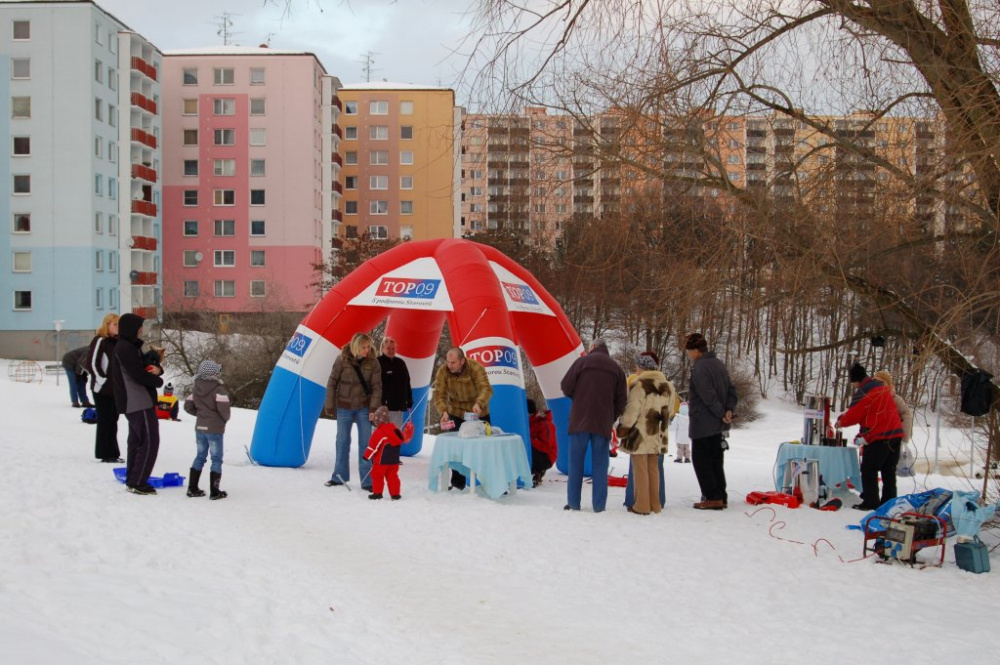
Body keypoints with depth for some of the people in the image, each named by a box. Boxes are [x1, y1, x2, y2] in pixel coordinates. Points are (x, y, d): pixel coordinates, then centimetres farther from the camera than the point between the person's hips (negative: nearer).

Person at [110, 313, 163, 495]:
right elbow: (139, 375, -22)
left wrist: (157, 369, -8)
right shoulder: (126, 348, -16)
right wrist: (158, 381, -4)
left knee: (137, 440, 17)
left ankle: (132, 480, 25)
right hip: (139, 402, -10)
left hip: (133, 403, 10)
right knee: (149, 441, -7)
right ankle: (137, 483, -5)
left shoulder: (130, 346, 17)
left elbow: (143, 367, 16)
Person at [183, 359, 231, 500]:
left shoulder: (196, 388, 5)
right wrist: (225, 419, -1)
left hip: (200, 427, 7)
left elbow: (188, 406, 8)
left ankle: (192, 488, 17)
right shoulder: (218, 389, -17)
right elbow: (223, 408, -22)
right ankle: (214, 492, 1)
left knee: (200, 456, 16)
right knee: (216, 459, 2)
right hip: (215, 429, -6)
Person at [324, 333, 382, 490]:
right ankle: (340, 476, 27)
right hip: (344, 407, 0)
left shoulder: (372, 363, -7)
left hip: (364, 408, 0)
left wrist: (373, 408, -12)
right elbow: (332, 383, -4)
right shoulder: (342, 360, -10)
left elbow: (376, 387, -5)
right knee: (342, 441, 12)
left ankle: (367, 481, 6)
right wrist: (330, 406, -3)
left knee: (365, 442, 0)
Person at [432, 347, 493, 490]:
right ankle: (458, 482, 16)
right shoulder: (442, 372, -17)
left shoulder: (475, 368, -26)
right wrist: (444, 411, -38)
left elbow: (486, 389, -37)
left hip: (479, 414, -2)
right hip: (456, 414, 2)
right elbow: (439, 395, -19)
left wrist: (479, 404, -56)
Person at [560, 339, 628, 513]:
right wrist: (611, 418, 14)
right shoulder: (616, 368, 8)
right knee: (600, 464, 6)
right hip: (603, 423, 2)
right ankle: (599, 505, 4)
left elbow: (566, 387, -3)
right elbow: (622, 399, 5)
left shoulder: (582, 361, -3)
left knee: (576, 462, 5)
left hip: (580, 420, -2)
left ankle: (573, 503, 5)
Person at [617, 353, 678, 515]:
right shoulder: (667, 386, 11)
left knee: (640, 469, -2)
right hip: (658, 436, 7)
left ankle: (642, 505, -1)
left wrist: (623, 428, -5)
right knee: (653, 469, 13)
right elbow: (669, 412, 15)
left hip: (640, 434, -7)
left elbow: (632, 410, -14)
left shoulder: (639, 385, -12)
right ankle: (654, 504, 17)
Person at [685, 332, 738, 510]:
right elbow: (731, 390, 10)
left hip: (702, 423, -9)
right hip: (717, 424, 9)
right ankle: (721, 497, 17)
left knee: (701, 460, 0)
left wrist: (722, 413, -12)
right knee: (716, 460, 15)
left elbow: (709, 396, -22)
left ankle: (713, 498, -3)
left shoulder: (699, 368, -18)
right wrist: (729, 410, -2)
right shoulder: (718, 364, 11)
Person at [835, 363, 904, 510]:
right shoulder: (882, 387, 15)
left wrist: (841, 422, 13)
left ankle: (871, 502, -2)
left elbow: (854, 415, -7)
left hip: (879, 437, -9)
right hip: (895, 433, 9)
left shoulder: (862, 392, -12)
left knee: (868, 469, -1)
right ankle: (890, 500, 17)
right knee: (889, 470, 14)